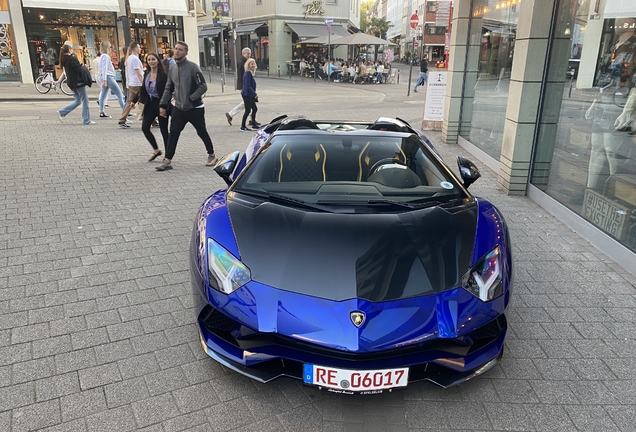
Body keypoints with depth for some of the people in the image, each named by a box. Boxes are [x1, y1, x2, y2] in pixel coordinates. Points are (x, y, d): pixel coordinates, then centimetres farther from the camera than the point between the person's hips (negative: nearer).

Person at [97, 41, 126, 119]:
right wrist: (104, 80, -23)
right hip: (108, 77, -10)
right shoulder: (105, 56, -11)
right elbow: (104, 68, -18)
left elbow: (99, 67, 24)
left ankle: (101, 113, 3)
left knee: (103, 95, 5)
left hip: (106, 78, 10)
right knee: (119, 94, -7)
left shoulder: (103, 56, 18)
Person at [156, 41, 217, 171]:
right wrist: (162, 105, 8)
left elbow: (203, 87, -15)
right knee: (173, 134, -1)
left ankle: (212, 156, 27)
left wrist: (190, 99, -20)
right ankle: (167, 161, 1)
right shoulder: (172, 69, 8)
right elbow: (168, 89, 14)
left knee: (202, 132, 9)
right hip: (179, 109, 5)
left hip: (195, 108, -5)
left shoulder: (193, 67, -12)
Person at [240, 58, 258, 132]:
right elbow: (247, 85, -24)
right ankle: (243, 126, 4)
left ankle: (254, 125, 23)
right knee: (248, 110, -4)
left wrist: (254, 93, 17)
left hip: (250, 95, 10)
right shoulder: (247, 73, -17)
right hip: (246, 94, -10)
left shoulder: (251, 73, 13)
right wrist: (255, 94, -25)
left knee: (254, 109, 13)